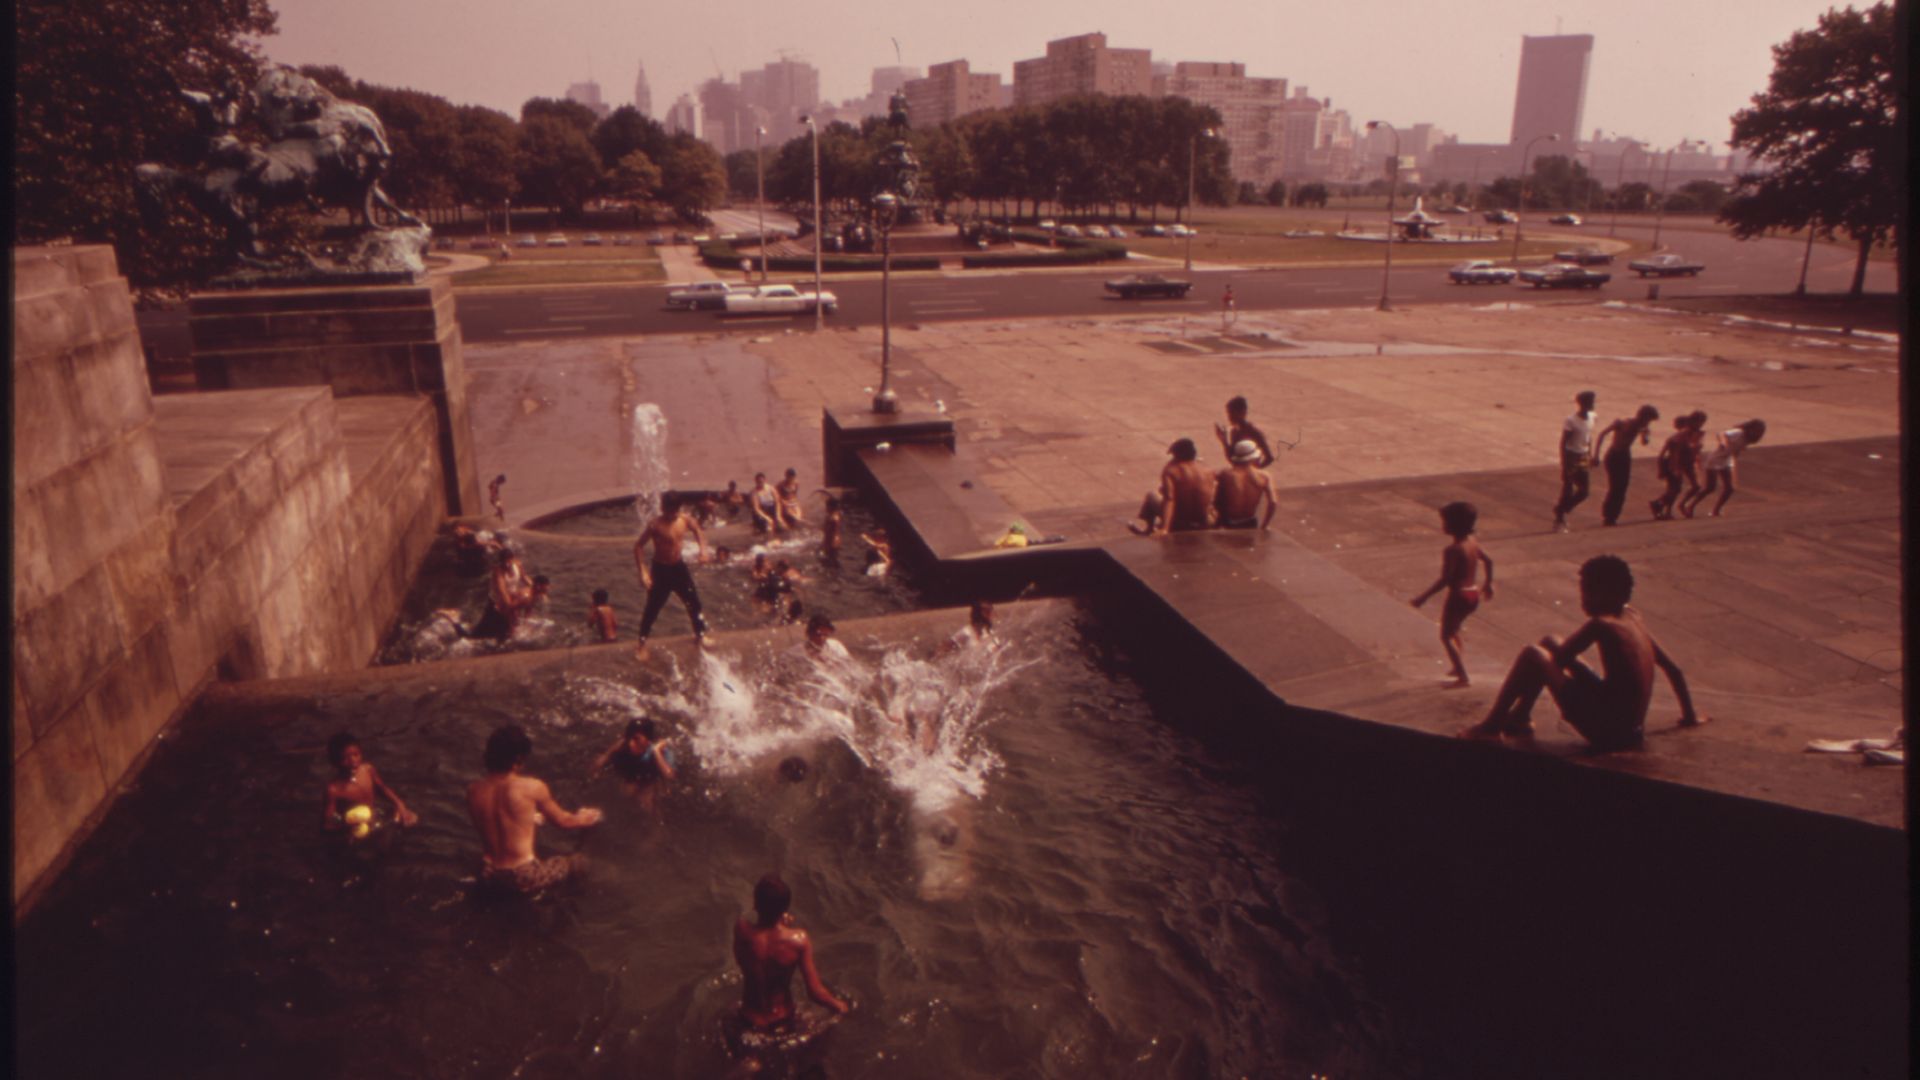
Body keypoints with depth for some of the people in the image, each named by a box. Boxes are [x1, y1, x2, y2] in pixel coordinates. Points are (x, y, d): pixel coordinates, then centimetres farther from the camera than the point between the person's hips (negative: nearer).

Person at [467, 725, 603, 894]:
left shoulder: (473, 790, -4)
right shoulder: (532, 787, -15)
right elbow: (562, 821, 3)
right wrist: (586, 818, 26)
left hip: (489, 875, 5)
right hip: (523, 877, -4)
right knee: (578, 861, 20)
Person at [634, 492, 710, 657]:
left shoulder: (685, 520, -9)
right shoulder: (655, 525, -22)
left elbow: (697, 530, 13)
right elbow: (638, 546, -17)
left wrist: (703, 547, -5)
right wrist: (643, 572, -23)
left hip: (679, 567, 5)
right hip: (661, 569, -5)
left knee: (693, 602, 15)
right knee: (652, 608, 3)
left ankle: (700, 634, 36)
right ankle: (642, 643, 21)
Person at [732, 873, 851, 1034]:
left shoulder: (742, 931, -28)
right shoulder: (798, 939, -27)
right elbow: (815, 992, -20)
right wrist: (839, 1006, 0)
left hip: (751, 1020, 1)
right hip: (782, 1019, -1)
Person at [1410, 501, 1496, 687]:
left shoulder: (1452, 550, -23)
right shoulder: (1473, 542, 3)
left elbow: (1445, 580, -26)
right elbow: (1488, 560, 16)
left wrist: (1423, 597, -21)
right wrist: (1488, 583, 31)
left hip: (1458, 596, -9)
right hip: (1474, 594, 9)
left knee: (1446, 636, 3)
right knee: (1453, 630, 29)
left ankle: (1463, 677, -2)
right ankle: (1458, 668, 40)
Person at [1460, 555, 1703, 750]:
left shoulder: (1601, 625, -15)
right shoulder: (1633, 618, 9)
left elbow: (1557, 661, -13)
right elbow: (1673, 668, 16)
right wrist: (1689, 715, 26)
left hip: (1607, 731, -9)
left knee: (1532, 655, -9)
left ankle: (1491, 725, 0)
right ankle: (1519, 719, 26)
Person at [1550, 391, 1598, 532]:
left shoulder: (1591, 417, 3)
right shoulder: (1571, 421, -17)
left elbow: (1589, 437, 16)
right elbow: (1563, 443, -15)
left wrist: (1590, 456, 15)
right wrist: (1564, 465, -18)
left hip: (1582, 458, 7)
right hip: (1571, 457, -7)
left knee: (1583, 492, 6)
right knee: (1567, 491, -1)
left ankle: (1561, 510, 27)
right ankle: (1559, 520, 12)